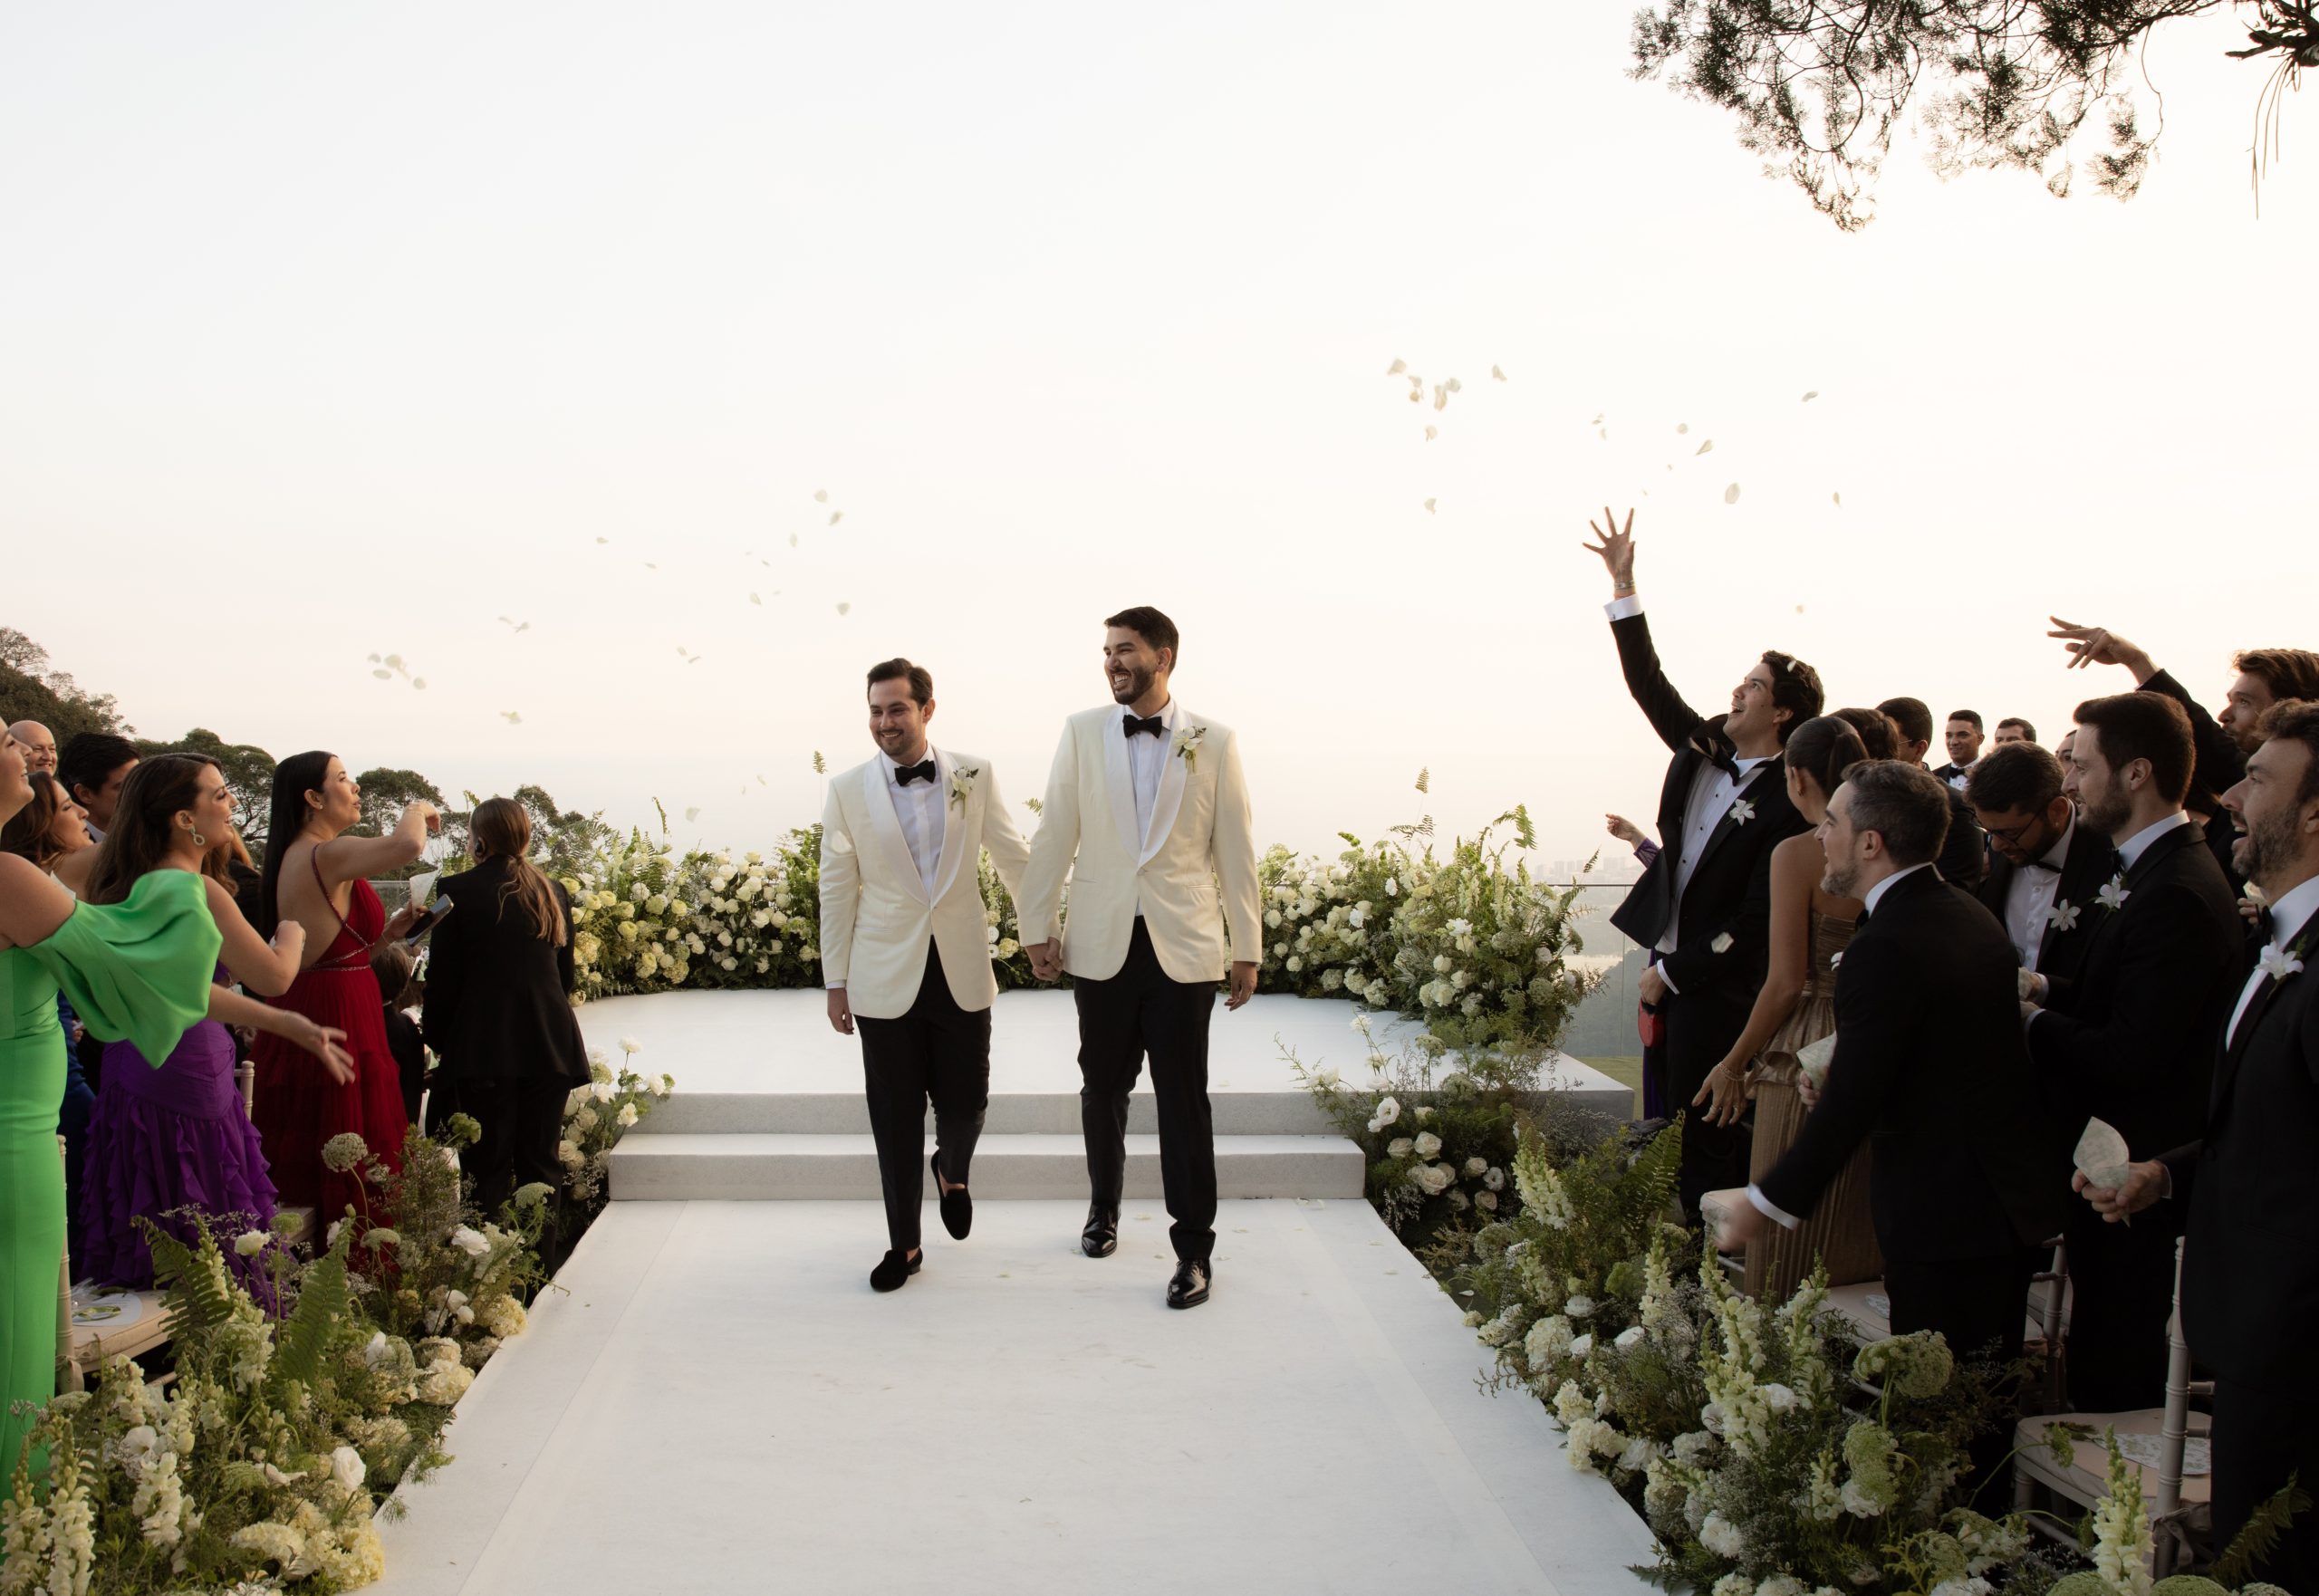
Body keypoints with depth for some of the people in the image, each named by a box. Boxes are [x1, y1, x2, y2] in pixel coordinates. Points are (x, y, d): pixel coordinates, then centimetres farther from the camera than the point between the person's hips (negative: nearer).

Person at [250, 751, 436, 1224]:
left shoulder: (292, 858, 14)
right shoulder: (327, 855, -15)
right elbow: (406, 844, -33)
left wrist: (389, 931, 12)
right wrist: (418, 809, -12)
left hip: (298, 1011, 10)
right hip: (341, 1024, -10)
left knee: (302, 1176, 12)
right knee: (352, 1182, -7)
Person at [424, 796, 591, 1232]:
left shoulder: (458, 890, -6)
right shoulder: (553, 891, 9)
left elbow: (443, 979, -5)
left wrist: (435, 1036, 7)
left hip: (482, 1048, -4)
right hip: (549, 1045, 4)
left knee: (488, 1168, 1)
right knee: (540, 1162, 10)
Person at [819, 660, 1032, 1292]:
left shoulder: (975, 775, -2)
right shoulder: (849, 790, -2)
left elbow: (1014, 859, 6)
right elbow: (837, 890, 3)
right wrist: (835, 983, 4)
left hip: (963, 972, 0)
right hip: (886, 979, 0)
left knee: (965, 1102, 5)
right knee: (896, 1119, 6)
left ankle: (952, 1171, 41)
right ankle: (903, 1244, 23)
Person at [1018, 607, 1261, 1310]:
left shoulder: (1214, 742, -1)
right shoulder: (1083, 731, 2)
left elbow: (1235, 849, 1)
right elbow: (1055, 834, 4)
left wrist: (1247, 949, 2)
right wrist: (1038, 927, 2)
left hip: (1183, 946, -2)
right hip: (1102, 943, 2)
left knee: (1184, 1099, 0)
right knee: (1103, 1087, 14)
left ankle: (1195, 1247, 10)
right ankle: (1103, 1207, 35)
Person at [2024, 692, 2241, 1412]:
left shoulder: (2176, 896, -25)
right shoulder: (2154, 870, 8)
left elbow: (2130, 1056, -27)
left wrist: (2035, 1020, -12)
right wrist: (2047, 994, -3)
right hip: (2124, 1164, 10)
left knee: (2114, 1380, 3)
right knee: (2099, 1359, 22)